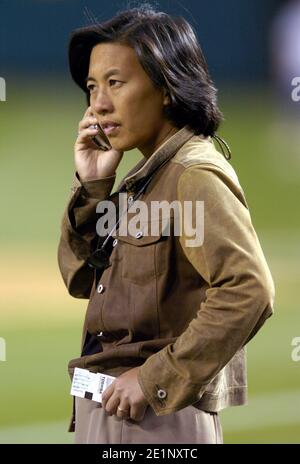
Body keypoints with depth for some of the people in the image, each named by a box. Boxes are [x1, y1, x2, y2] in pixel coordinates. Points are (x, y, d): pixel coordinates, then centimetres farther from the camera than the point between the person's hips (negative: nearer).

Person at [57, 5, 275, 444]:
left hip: (153, 421, -8)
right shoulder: (149, 176, 12)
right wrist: (92, 185, 3)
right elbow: (81, 278, 15)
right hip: (109, 409, 8)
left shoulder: (194, 173, -14)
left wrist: (156, 378, -23)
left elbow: (248, 289, -26)